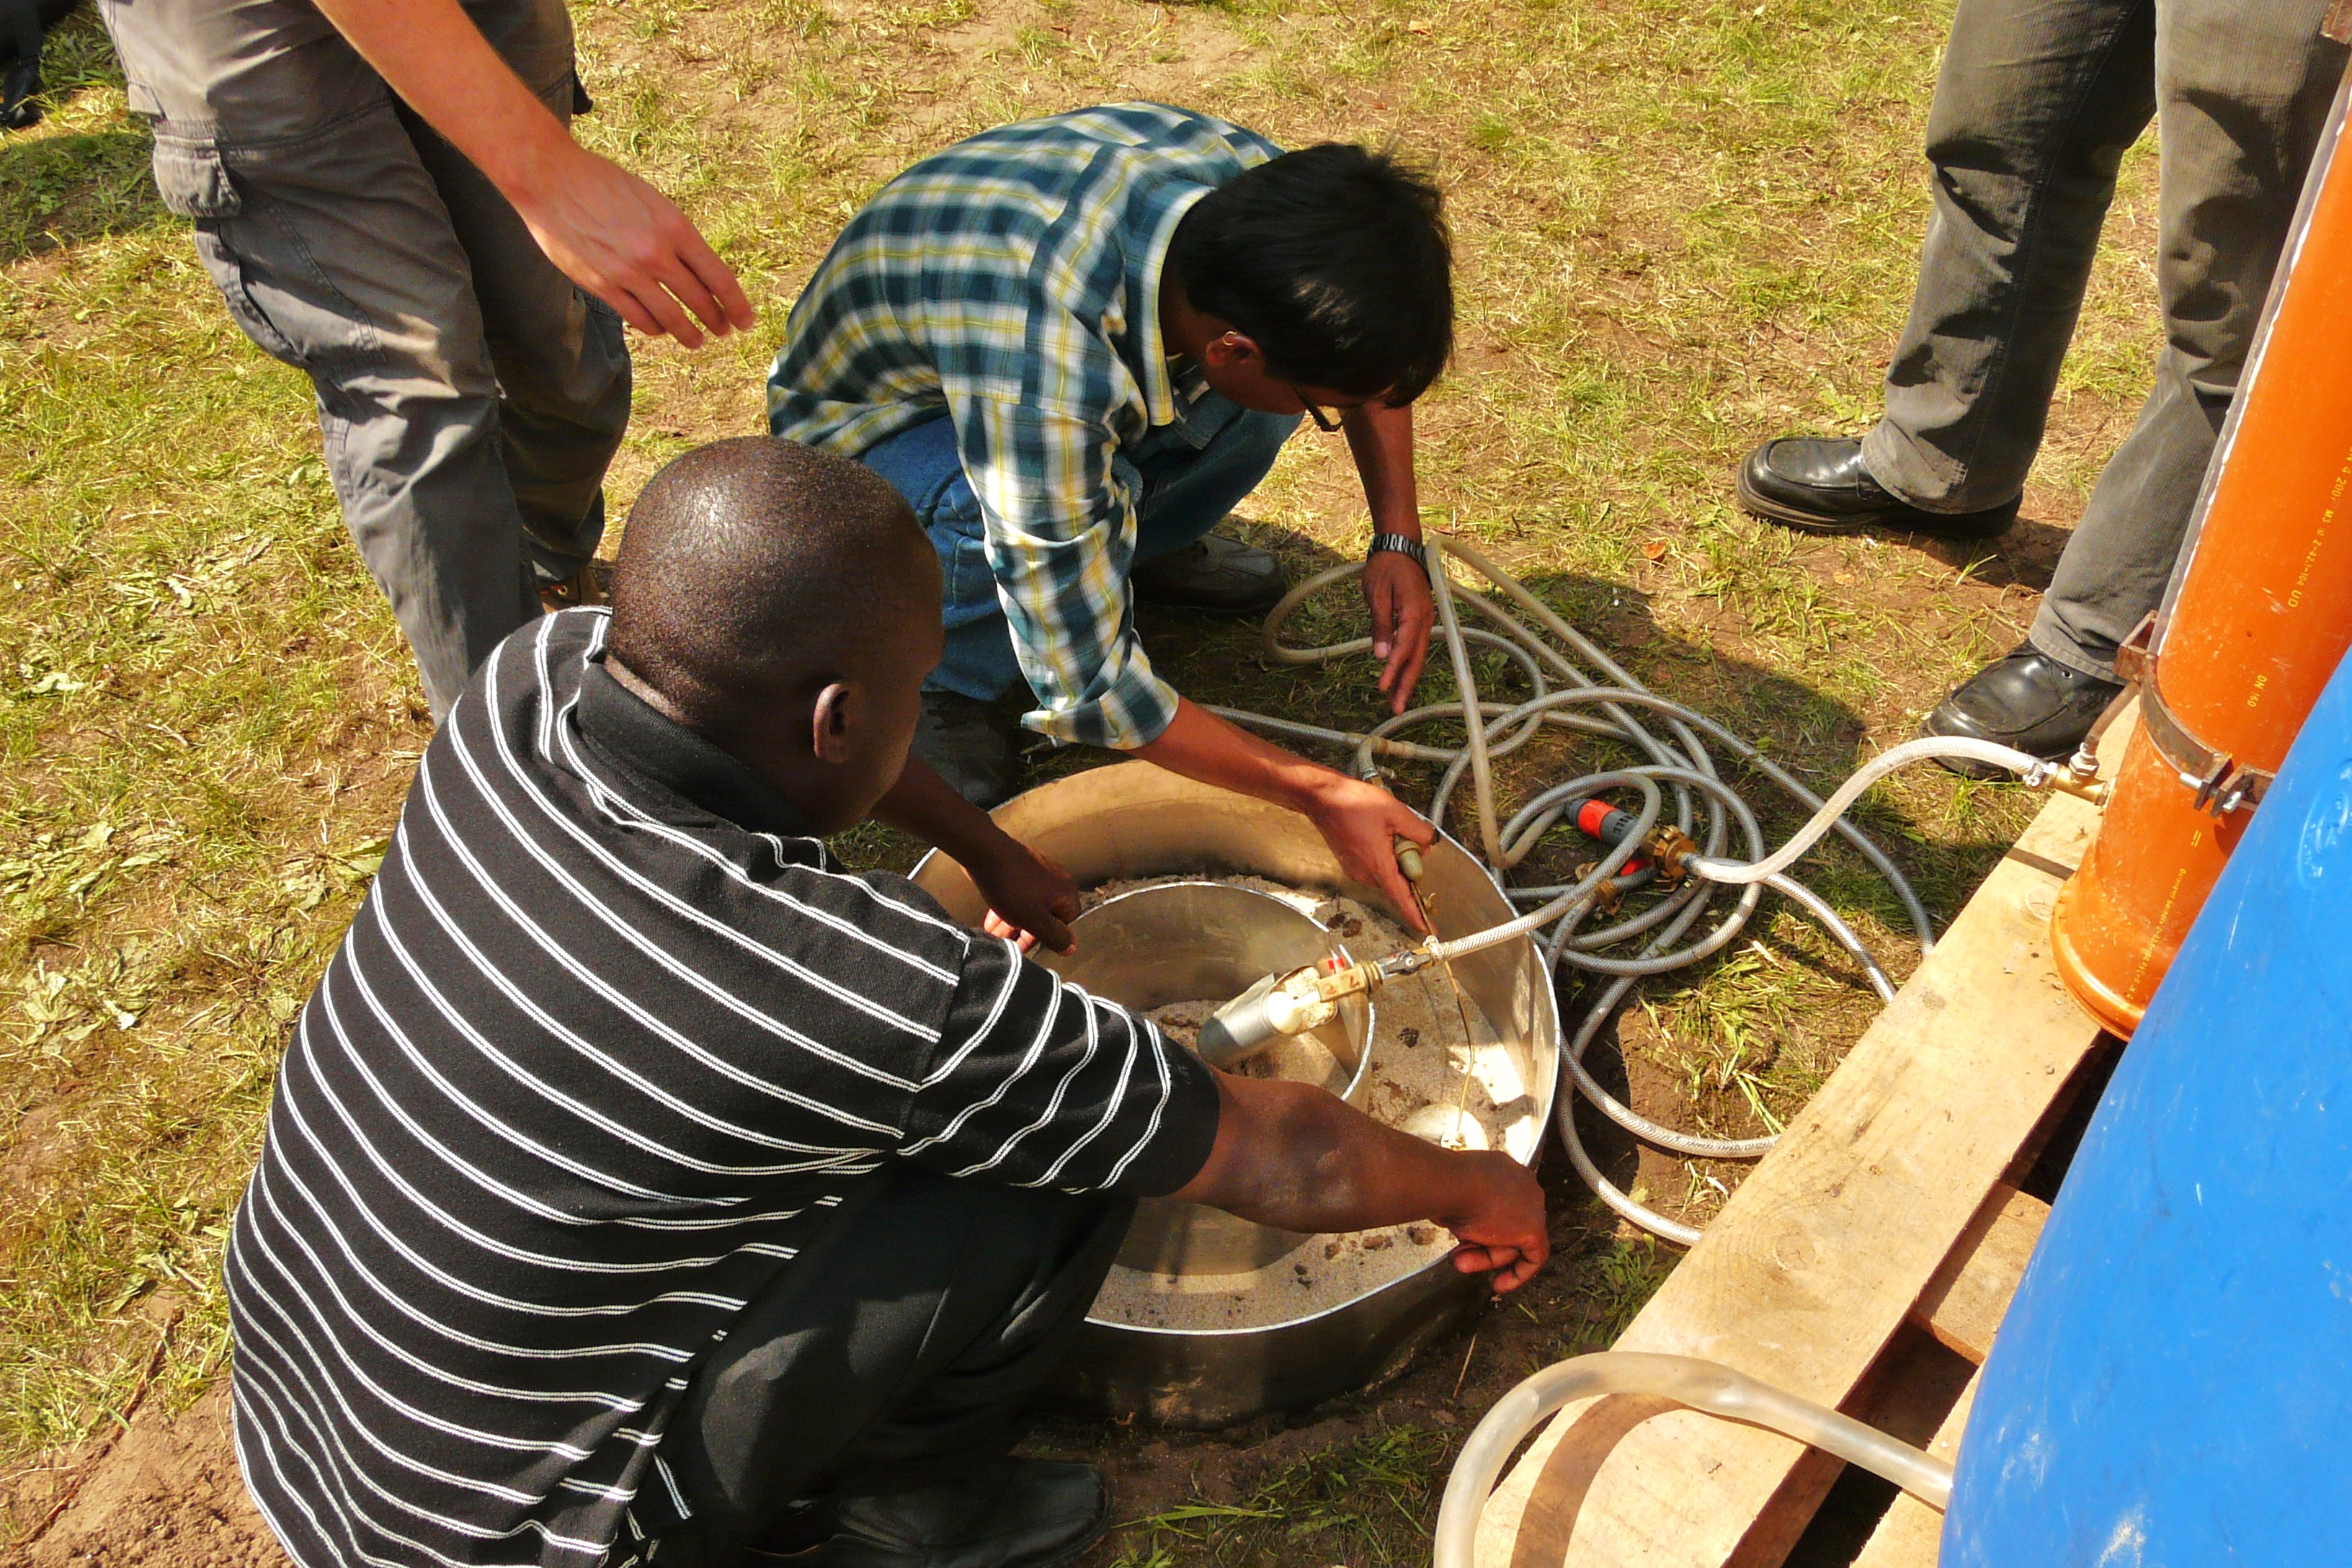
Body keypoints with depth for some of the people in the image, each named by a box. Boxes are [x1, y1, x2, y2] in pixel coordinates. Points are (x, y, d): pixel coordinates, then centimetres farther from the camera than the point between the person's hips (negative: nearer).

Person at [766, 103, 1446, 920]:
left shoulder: (1253, 181, -26)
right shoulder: (1046, 383, -45)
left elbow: (1374, 352, -3)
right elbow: (1087, 689, -36)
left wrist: (1398, 538, -14)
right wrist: (1318, 793, -30)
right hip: (865, 421, -5)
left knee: (1307, 348, -17)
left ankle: (1139, 543, 9)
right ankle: (941, 683, -6)